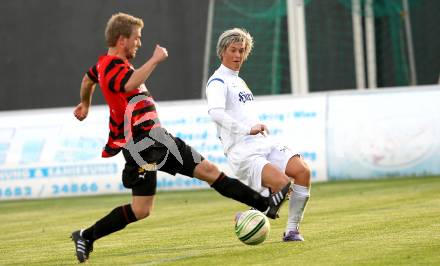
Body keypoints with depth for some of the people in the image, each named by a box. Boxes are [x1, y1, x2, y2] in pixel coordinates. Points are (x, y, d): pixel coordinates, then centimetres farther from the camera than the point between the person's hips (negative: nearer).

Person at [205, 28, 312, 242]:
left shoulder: (239, 81, 26)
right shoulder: (218, 82, -4)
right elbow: (215, 112, -23)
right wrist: (248, 130, -27)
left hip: (263, 143, 8)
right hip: (242, 150, -8)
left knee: (303, 171, -16)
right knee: (282, 183, -28)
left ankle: (292, 230, -7)